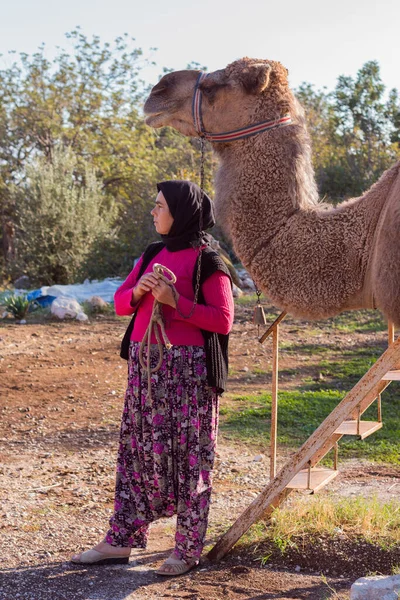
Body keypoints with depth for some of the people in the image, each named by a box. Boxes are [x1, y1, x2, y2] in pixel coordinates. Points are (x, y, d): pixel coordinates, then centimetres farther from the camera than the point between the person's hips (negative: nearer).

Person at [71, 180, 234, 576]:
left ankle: (188, 550, 9)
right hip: (144, 362, 7)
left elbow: (223, 320, -11)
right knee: (137, 448, 9)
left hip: (188, 366, -7)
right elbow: (120, 303, 16)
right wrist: (138, 291, -6)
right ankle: (121, 541, 17)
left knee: (188, 453, -1)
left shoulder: (207, 261, -6)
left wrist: (175, 300, -18)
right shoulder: (152, 255, 14)